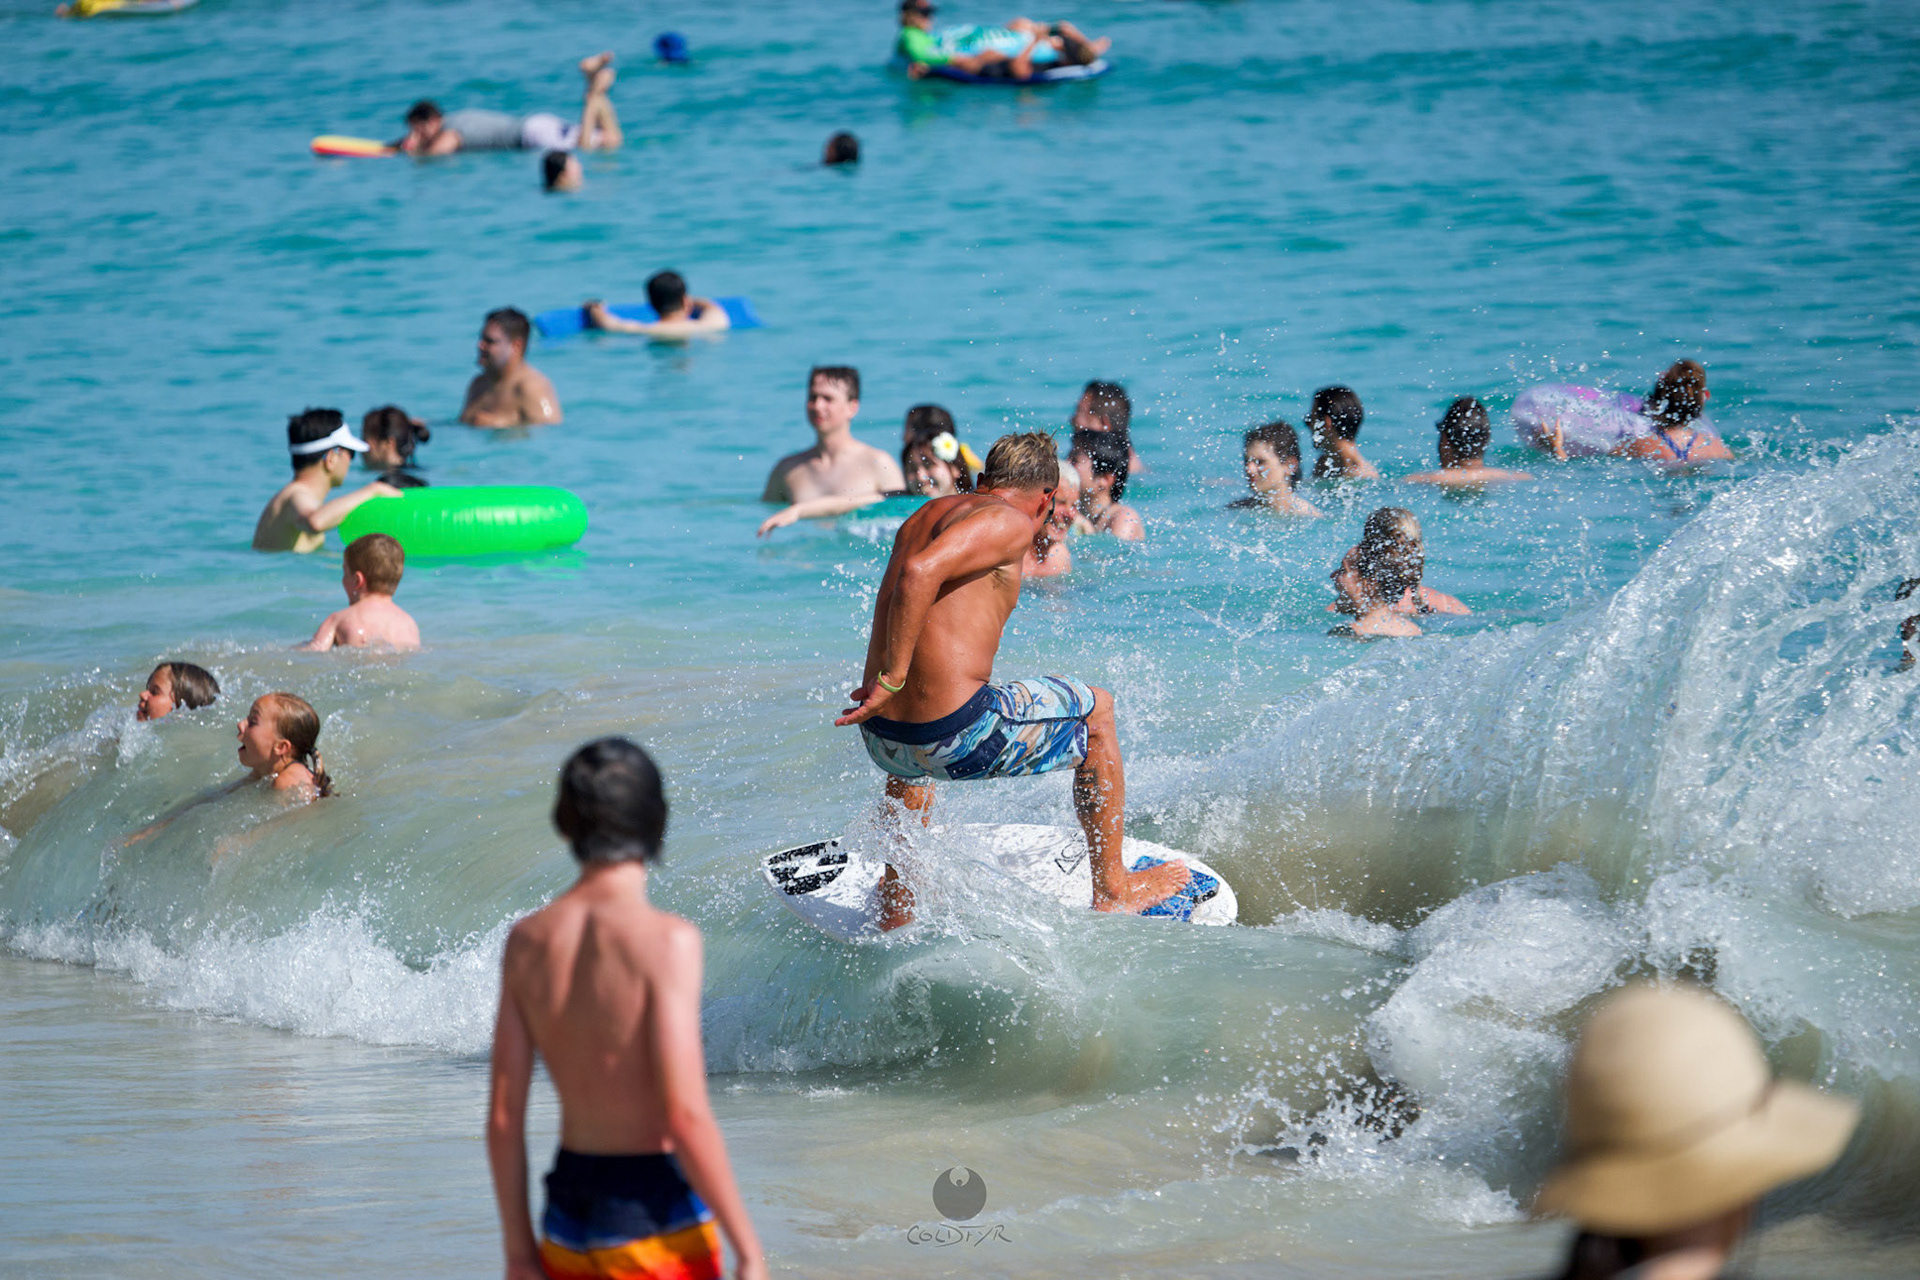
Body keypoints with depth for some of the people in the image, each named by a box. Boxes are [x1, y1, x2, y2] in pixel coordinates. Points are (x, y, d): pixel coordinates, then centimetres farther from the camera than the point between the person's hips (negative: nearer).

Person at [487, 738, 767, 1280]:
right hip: (655, 1215, -6)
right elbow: (686, 1118, -20)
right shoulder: (666, 940, -16)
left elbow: (503, 1115, 4)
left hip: (569, 1215, 6)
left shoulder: (527, 941, 2)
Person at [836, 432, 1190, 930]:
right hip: (956, 735, -7)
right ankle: (1113, 890, 26)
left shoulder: (925, 515, 17)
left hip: (881, 737, 8)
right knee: (1096, 710, 19)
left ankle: (894, 918, 52)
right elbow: (921, 572, -25)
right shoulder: (1010, 523, -8)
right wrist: (892, 679, -23)